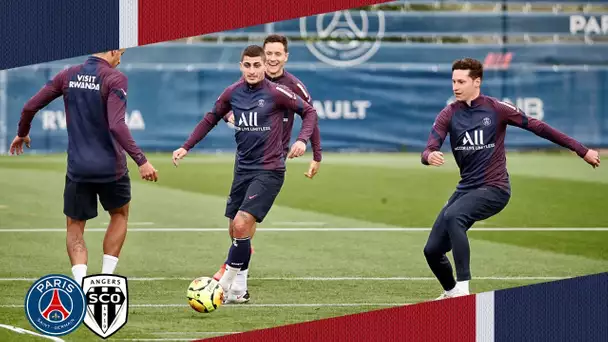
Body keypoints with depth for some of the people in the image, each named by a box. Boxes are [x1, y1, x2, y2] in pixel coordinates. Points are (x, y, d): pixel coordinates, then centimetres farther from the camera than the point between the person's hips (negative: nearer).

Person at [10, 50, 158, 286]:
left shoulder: (68, 76, 3)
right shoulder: (115, 79, -12)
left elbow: (30, 107, 6)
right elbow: (116, 126, -23)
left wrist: (22, 134, 26)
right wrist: (141, 160, -24)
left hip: (78, 167, 3)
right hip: (111, 167, -2)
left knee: (75, 229, 12)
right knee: (120, 215, 24)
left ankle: (81, 286, -9)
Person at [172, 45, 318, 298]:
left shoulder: (275, 93, -11)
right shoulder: (233, 93, 3)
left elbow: (309, 112, -2)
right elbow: (211, 119, 18)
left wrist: (302, 140, -18)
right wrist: (186, 147, 12)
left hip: (269, 170, -6)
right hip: (243, 170, 6)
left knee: (241, 226, -18)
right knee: (236, 230, 9)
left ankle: (225, 284, -7)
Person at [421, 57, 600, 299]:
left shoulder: (496, 109, -7)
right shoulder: (449, 115, 1)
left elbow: (537, 127, -3)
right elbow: (428, 151, -8)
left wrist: (582, 150, -2)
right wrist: (430, 157, -36)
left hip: (494, 189, -5)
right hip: (466, 188, 5)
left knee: (452, 216, -33)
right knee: (432, 250, 3)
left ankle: (463, 287, -31)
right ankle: (450, 292, 33)